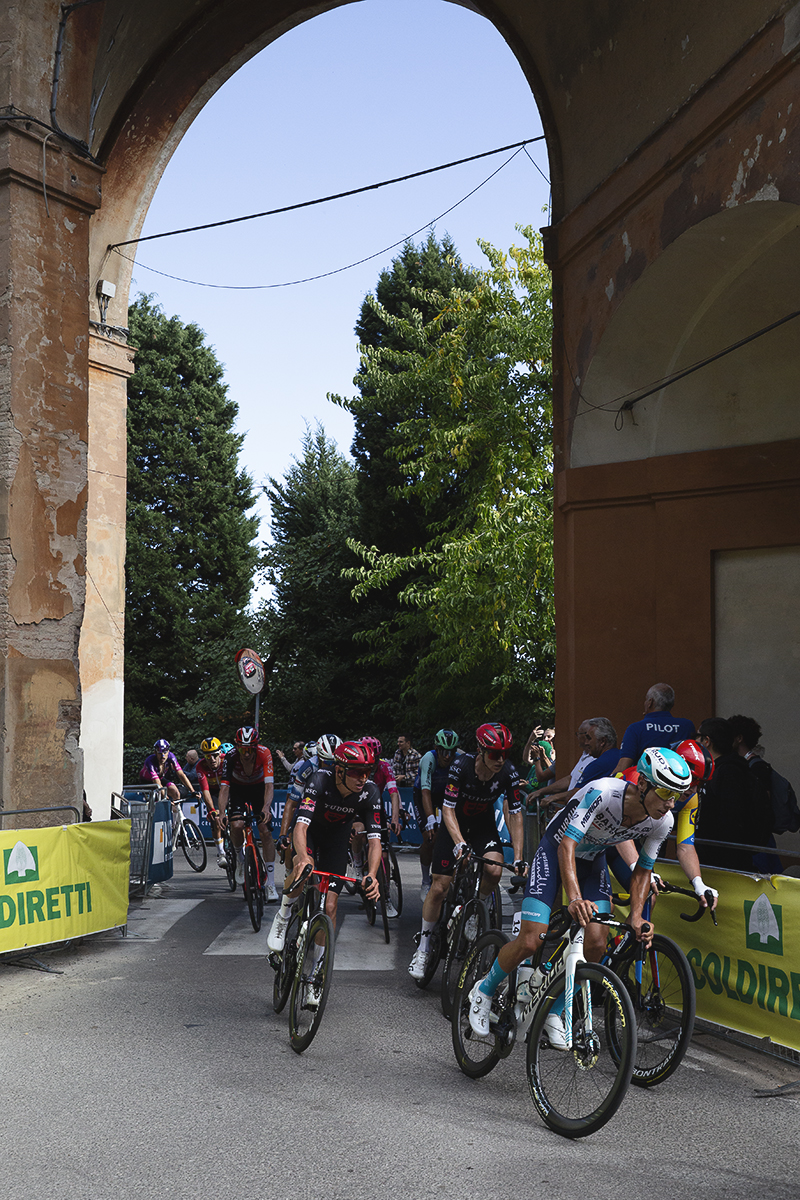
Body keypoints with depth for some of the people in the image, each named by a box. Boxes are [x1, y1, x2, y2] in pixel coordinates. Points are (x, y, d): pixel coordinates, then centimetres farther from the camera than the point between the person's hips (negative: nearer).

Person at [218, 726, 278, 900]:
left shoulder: (264, 753, -32)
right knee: (236, 826, -24)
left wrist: (266, 808, -54)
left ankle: (271, 884, -7)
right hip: (238, 789, 0)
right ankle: (240, 857, 10)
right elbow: (224, 787, -35)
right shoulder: (231, 757, -31)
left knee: (265, 831, -12)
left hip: (259, 788, 0)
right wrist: (222, 813, -49)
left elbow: (269, 784, -38)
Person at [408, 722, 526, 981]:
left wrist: (518, 858, -23)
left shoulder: (508, 773, -21)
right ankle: (423, 948, 7)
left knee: (494, 871, -26)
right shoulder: (462, 767, -28)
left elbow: (515, 815, -16)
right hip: (455, 824, -2)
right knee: (439, 887, -9)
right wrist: (460, 843, -43)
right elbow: (448, 809, -27)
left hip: (483, 826, 2)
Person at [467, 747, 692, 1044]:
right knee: (531, 942, -13)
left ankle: (554, 1014, 9)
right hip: (555, 850, -5)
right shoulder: (603, 792, -38)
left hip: (593, 860, 5)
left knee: (595, 944, -13)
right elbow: (568, 844, -40)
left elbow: (642, 870, -5)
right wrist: (575, 898, -53)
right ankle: (484, 991, 16)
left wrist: (636, 917, -19)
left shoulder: (662, 821, -20)